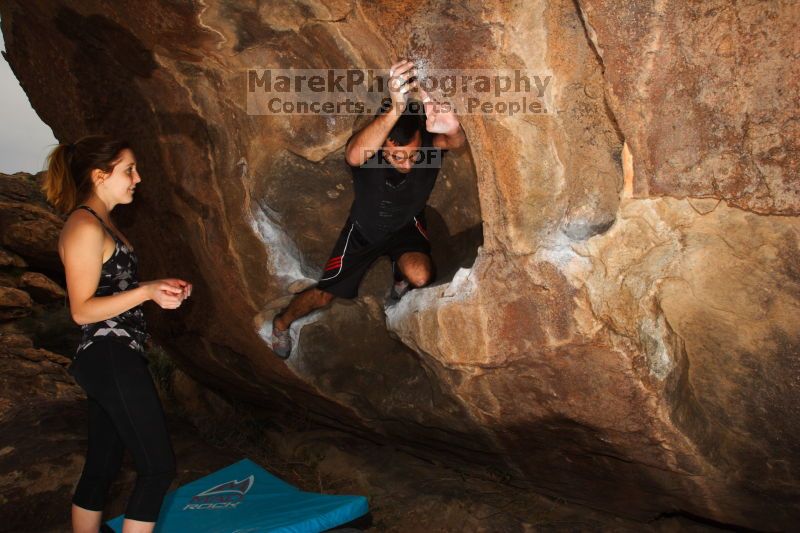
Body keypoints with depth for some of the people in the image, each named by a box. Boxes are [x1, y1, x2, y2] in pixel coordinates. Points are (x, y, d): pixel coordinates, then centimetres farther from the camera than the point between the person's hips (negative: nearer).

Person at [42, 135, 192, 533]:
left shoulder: (100, 223, 15)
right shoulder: (85, 228, -15)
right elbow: (82, 310, -17)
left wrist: (162, 287, 7)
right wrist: (147, 292, -25)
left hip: (110, 360, 10)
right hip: (112, 359, -10)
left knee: (101, 467, 16)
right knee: (158, 466, -5)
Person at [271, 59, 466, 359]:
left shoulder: (429, 143, -32)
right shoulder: (367, 149, -37)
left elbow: (457, 141, -55)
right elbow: (354, 156, -63)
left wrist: (452, 129, -81)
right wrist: (394, 111, -81)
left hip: (406, 226, 1)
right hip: (364, 229, -1)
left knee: (420, 276, -28)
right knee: (323, 296, 5)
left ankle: (401, 282, 12)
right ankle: (282, 322, 39)